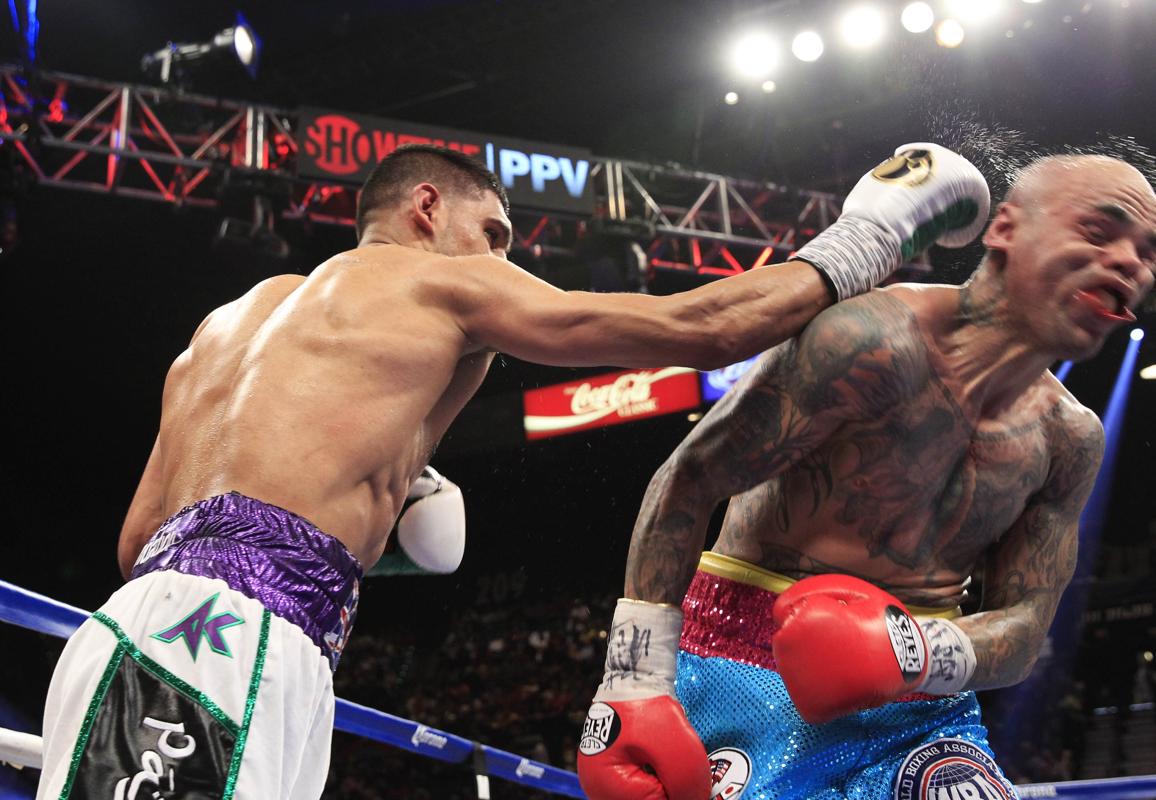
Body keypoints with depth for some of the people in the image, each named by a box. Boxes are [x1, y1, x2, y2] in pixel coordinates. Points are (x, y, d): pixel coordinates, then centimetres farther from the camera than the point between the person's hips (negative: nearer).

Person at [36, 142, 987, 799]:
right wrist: (868, 241, 25)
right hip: (237, 637, -8)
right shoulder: (444, 282, 12)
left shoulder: (226, 324, 33)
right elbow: (698, 328, 11)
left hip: (144, 612, 8)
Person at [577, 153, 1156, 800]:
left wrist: (918, 654, -23)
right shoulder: (876, 342, -18)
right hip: (755, 675, -5)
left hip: (924, 710, 5)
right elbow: (684, 486, -15)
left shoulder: (1071, 441, 2)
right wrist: (635, 686, -18)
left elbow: (1023, 626, 1)